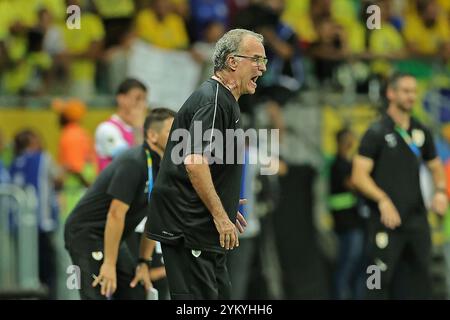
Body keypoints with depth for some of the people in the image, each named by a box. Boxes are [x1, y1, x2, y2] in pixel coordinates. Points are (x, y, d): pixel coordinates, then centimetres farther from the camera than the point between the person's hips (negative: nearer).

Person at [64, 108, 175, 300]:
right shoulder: (133, 163, -24)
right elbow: (116, 214, -26)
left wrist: (144, 262, 6)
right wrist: (109, 264, -27)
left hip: (109, 237, 9)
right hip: (85, 233, -9)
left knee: (135, 293, 5)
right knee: (99, 295, -18)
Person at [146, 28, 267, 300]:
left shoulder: (225, 101, 18)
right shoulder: (212, 101, -16)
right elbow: (194, 163, -26)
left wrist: (225, 209, 28)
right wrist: (220, 216, -23)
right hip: (187, 227, -11)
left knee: (219, 295, 11)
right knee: (199, 297, -12)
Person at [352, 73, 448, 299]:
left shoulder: (421, 132, 12)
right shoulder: (377, 132, -5)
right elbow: (359, 176, -10)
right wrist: (382, 200, -24)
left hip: (417, 219, 6)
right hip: (386, 221, -6)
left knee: (418, 284, 8)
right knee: (381, 281, -7)